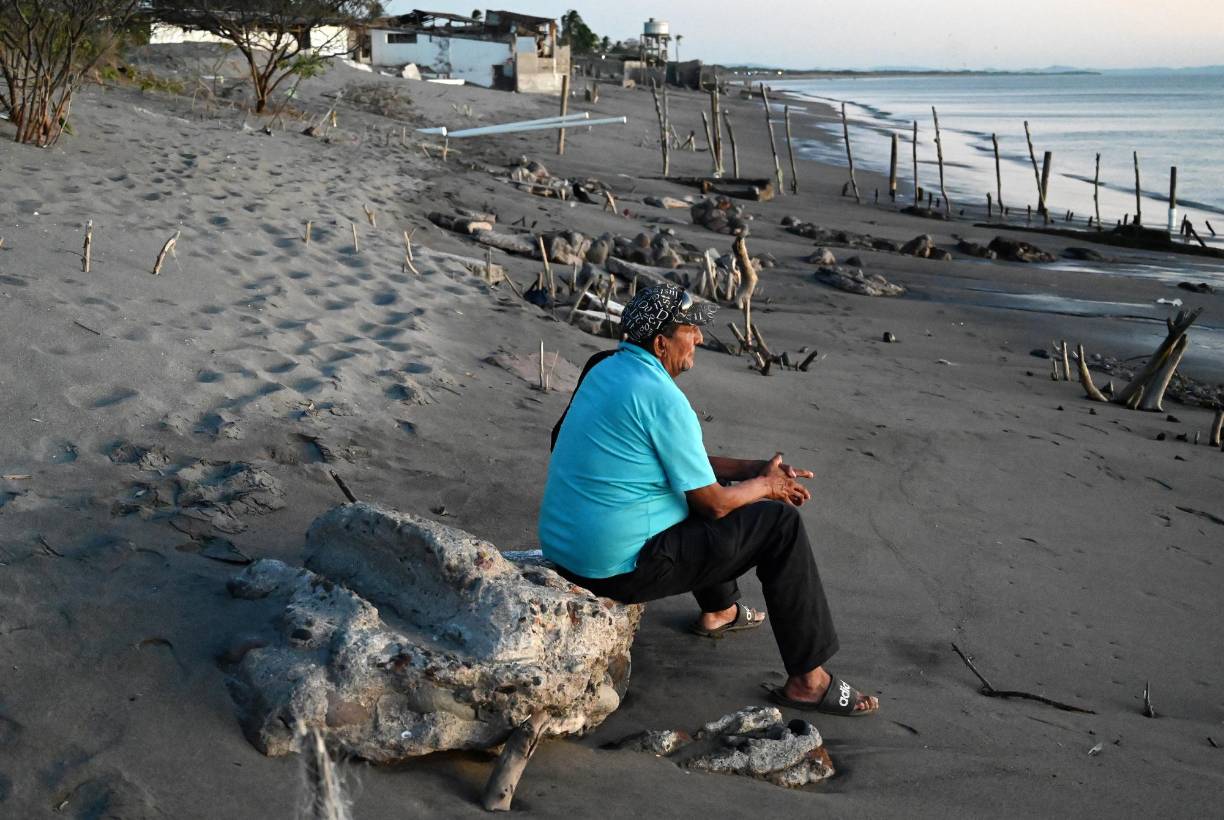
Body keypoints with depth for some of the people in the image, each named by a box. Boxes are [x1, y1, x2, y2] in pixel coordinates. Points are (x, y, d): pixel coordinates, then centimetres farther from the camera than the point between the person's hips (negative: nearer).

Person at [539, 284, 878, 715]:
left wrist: (753, 468, 13)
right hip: (621, 568, -10)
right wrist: (766, 486, 6)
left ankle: (719, 609, 46)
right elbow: (713, 503, -14)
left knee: (697, 482, 31)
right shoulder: (662, 397, -20)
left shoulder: (608, 369, 8)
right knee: (780, 524, -3)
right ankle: (808, 679, 2)